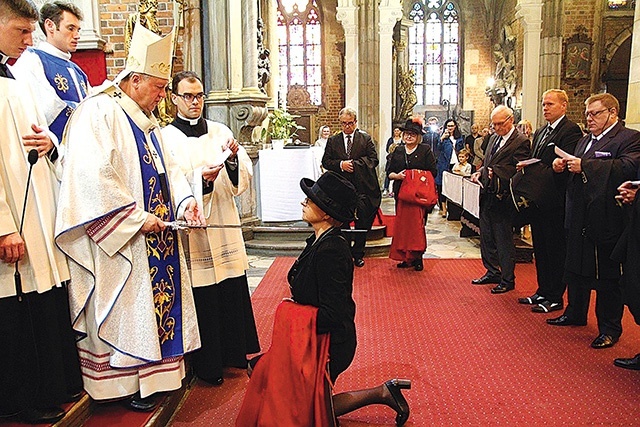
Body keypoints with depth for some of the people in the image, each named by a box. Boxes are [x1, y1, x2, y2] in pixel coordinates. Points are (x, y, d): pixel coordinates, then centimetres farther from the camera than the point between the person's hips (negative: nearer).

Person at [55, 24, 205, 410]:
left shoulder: (146, 121, 16)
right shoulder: (99, 113, -13)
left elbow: (168, 167, 17)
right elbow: (94, 176, -22)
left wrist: (185, 200, -2)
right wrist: (137, 218, -21)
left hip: (157, 232, 9)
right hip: (121, 238, -9)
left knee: (157, 298, 13)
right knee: (127, 307, 0)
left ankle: (157, 370, 27)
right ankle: (127, 383, 15)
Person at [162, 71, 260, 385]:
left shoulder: (220, 132, 9)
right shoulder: (165, 137, -1)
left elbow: (244, 178, 4)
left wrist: (235, 158, -15)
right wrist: (201, 179, -24)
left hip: (225, 226, 4)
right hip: (192, 228, -4)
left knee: (233, 290, 10)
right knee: (202, 296, 3)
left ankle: (235, 353, 28)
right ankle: (207, 363, 20)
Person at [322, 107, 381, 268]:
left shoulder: (366, 139, 4)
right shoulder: (333, 141, 8)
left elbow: (373, 159, -4)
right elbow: (325, 161, 4)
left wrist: (354, 164, -15)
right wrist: (341, 164, -13)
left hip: (362, 187, -1)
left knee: (362, 223, 6)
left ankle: (358, 254, 21)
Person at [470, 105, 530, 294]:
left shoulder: (520, 141, -11)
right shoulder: (494, 138, 15)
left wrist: (496, 172, -21)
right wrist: (480, 172, 4)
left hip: (503, 198, -8)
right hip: (487, 195, 8)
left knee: (504, 240, 2)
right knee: (486, 236, 16)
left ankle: (507, 279, 15)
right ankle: (492, 272, 31)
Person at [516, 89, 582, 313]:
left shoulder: (571, 130, -11)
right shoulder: (540, 133, 17)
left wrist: (536, 169, -23)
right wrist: (525, 166, -2)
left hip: (555, 201, -9)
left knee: (556, 250, 1)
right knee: (540, 249, 16)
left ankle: (555, 297, 12)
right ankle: (543, 292, 28)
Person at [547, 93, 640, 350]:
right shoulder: (585, 141, 18)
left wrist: (585, 166, -26)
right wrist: (562, 165, -3)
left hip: (605, 222, -8)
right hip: (579, 220, 8)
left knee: (607, 276, 3)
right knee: (575, 270, 18)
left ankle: (610, 328, 15)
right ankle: (575, 314, 35)